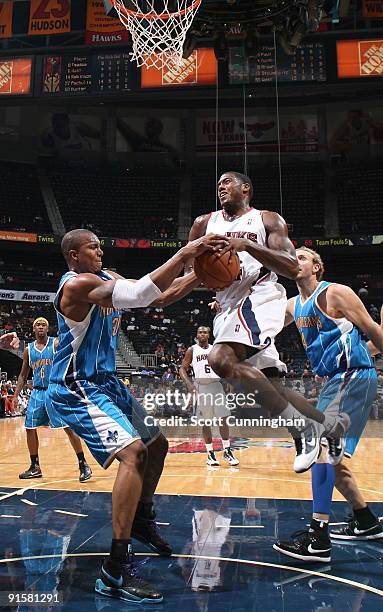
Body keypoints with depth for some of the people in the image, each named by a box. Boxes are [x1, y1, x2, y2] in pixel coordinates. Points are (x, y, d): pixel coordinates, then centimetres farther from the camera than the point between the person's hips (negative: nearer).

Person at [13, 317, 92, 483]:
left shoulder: (56, 343, -3)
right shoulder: (28, 349, 10)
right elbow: (23, 375, 16)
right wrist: (16, 396, 9)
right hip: (37, 393, 5)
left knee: (69, 427, -9)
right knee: (30, 428, 5)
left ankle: (83, 465, -1)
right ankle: (35, 467, 20)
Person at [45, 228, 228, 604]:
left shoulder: (107, 278, 10)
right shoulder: (77, 284, -19)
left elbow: (160, 298, 9)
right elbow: (140, 294, -33)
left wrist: (199, 272, -4)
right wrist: (185, 252, -32)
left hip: (104, 382, 10)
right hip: (75, 389, -10)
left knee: (156, 443, 17)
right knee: (133, 451, -26)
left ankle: (142, 521, 37)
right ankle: (115, 572, -21)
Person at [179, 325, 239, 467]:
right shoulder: (192, 350, 3)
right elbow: (182, 369, 2)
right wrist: (188, 383, -13)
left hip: (216, 385, 2)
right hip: (201, 387, -2)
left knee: (223, 419, -1)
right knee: (205, 422, 3)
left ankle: (227, 451, 8)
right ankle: (210, 453, 12)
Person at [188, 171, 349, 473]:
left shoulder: (268, 220, 4)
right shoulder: (204, 223, 17)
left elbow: (292, 268, -8)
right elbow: (190, 274, 18)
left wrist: (248, 245, -19)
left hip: (260, 298, -6)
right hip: (229, 306, 6)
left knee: (221, 359, -30)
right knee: (268, 385, 5)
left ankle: (304, 427, -21)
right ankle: (329, 423, 27)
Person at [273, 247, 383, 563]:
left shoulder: (335, 293, -8)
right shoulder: (293, 305, 15)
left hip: (354, 377, -9)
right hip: (335, 380, 9)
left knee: (321, 445, -18)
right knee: (330, 454, 14)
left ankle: (318, 539, -16)